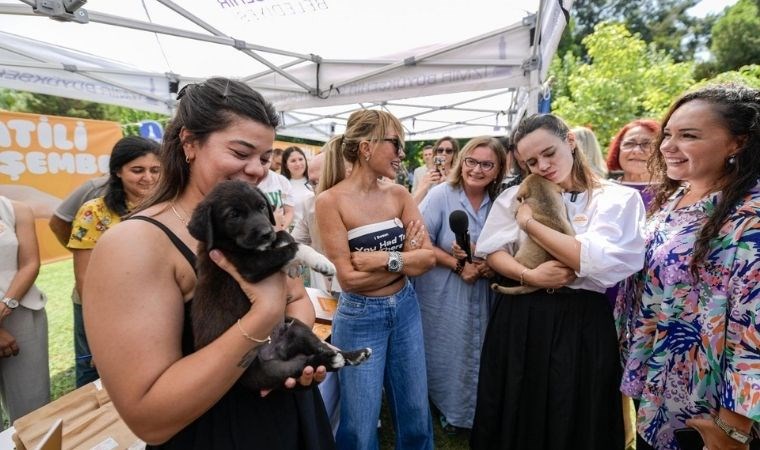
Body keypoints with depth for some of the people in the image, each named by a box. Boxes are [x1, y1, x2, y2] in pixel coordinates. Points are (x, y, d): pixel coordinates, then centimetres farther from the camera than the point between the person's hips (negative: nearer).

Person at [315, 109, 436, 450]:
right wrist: (405, 257, -13)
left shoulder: (399, 195, -1)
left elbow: (428, 257, -6)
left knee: (416, 415, 20)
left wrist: (384, 258, -20)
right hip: (360, 317, -5)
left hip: (406, 309, 5)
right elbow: (349, 277, -19)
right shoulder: (331, 200, -16)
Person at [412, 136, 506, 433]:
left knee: (477, 353, 16)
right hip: (443, 296, -4)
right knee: (446, 354, 9)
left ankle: (476, 410, 42)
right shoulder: (441, 195, -14)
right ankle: (447, 408, 37)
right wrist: (458, 265, -19)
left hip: (482, 297, 4)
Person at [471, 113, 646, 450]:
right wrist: (528, 276, -19)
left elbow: (599, 261, -17)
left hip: (581, 321, -2)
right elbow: (491, 251, -1)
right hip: (518, 317, 3)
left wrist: (530, 223, -12)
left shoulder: (618, 198, -3)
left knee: (572, 422, 14)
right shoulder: (516, 196, 6)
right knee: (515, 417, 17)